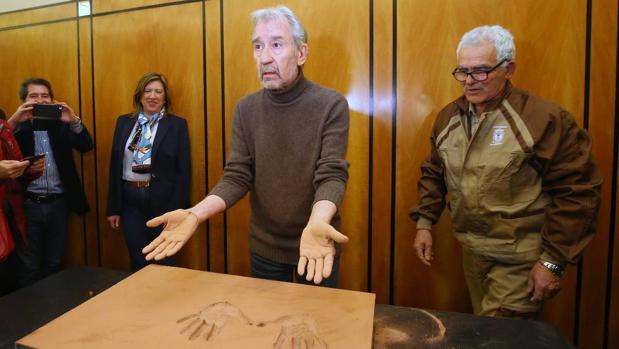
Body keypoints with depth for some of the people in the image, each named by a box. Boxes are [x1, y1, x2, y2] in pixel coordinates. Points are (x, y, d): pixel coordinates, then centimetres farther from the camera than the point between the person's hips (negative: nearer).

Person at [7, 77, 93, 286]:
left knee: (54, 264, 15)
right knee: (28, 267, 7)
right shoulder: (17, 125, 1)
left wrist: (74, 121, -21)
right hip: (28, 204, -2)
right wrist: (13, 121, -25)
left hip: (58, 204, 2)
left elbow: (86, 146, -5)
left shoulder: (61, 124, 6)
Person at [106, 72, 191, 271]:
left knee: (164, 263, 9)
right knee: (137, 263, 13)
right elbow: (115, 166, 8)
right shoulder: (124, 122, 7)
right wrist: (113, 208, 6)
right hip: (130, 200, 3)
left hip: (164, 201, -3)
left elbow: (183, 171, -5)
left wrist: (180, 210, -9)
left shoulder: (177, 125, -3)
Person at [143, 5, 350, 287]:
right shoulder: (245, 109, -2)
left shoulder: (332, 105, -13)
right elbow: (237, 177, -7)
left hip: (315, 242, -2)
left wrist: (318, 223, -41)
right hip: (264, 246, 3)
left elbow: (331, 175, -20)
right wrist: (195, 214, -24)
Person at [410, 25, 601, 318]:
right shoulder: (448, 118, 2)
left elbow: (577, 193, -14)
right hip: (472, 252, 6)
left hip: (520, 261, -5)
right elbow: (433, 174, 12)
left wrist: (553, 261, -13)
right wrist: (424, 223, 4)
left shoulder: (545, 119, -16)